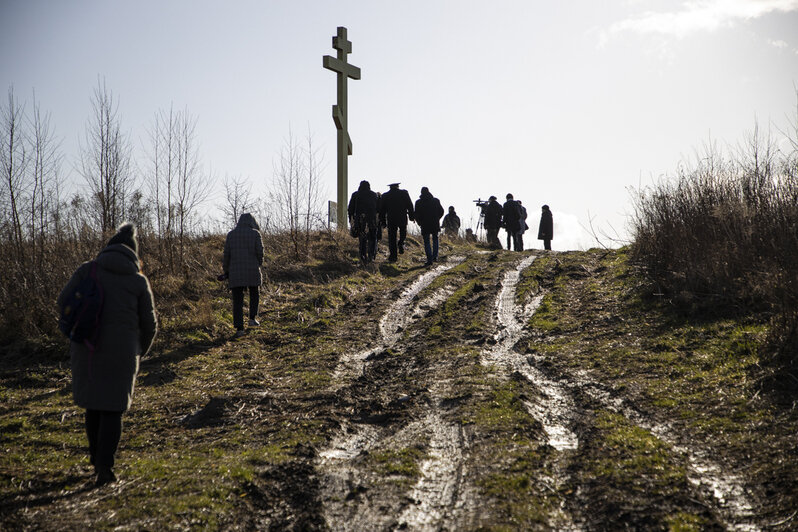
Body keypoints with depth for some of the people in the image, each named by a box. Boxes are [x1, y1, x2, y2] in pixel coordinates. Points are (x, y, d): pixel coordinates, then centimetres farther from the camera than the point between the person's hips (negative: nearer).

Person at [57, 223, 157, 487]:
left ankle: (96, 458, 28)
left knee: (93, 404, 19)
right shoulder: (138, 281, 2)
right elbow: (149, 324, 5)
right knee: (112, 408, 5)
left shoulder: (87, 270, 2)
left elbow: (64, 302, -4)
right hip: (121, 351, -1)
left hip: (86, 349, 2)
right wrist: (140, 351, 22)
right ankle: (104, 467, -6)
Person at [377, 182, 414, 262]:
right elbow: (410, 205, 0)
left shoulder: (385, 196, 6)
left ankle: (393, 256, 2)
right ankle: (401, 243, -1)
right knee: (403, 232, 25)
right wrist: (412, 216, 5)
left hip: (391, 220, 0)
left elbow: (382, 210, 8)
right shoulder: (404, 193, 2)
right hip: (403, 218, 0)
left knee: (392, 238, 5)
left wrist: (383, 221, 13)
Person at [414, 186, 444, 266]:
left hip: (425, 225, -3)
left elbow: (417, 215, -6)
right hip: (435, 224, 3)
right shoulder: (436, 200, 1)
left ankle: (429, 260, -6)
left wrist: (419, 222, 11)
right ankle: (435, 256, 19)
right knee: (435, 239, 23)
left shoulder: (418, 203, -6)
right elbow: (441, 211, 6)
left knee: (426, 242, 3)